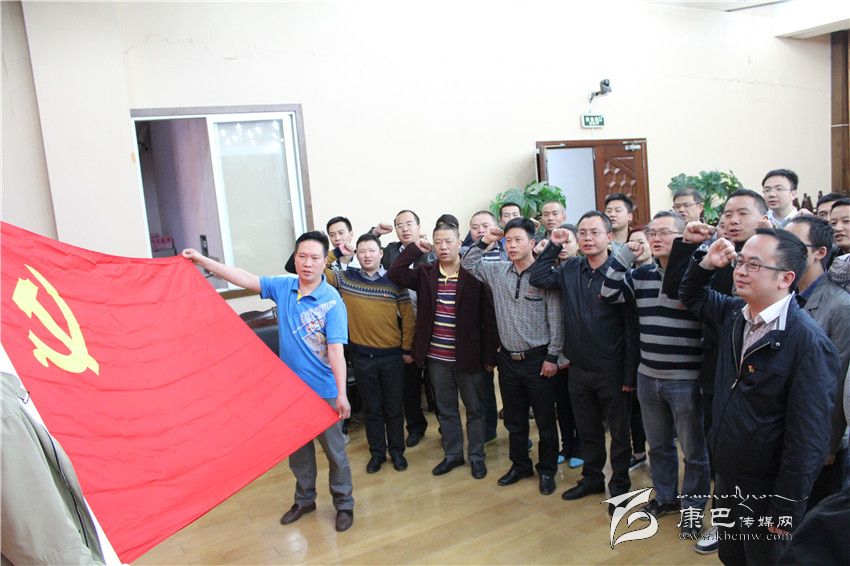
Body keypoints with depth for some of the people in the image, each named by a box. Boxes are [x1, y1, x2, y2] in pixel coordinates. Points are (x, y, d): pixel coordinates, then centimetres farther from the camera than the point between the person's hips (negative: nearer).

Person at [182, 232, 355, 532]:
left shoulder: (332, 301, -18)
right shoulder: (283, 287, -2)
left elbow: (335, 350, -23)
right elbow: (243, 277, 1)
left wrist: (342, 394, -28)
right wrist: (201, 260, -2)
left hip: (323, 391, -5)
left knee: (334, 451, 9)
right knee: (297, 450, 21)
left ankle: (344, 505, 28)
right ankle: (305, 499, 41)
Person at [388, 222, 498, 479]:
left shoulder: (475, 275, -10)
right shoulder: (425, 273, 2)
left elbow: (489, 318, -9)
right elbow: (394, 273, -9)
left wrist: (490, 355, -10)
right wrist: (415, 249, -9)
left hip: (468, 356, -3)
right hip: (436, 357, 4)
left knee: (475, 408, 12)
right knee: (446, 409, 17)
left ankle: (476, 456, 29)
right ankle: (452, 454, 33)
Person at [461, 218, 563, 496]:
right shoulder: (498, 271, 3)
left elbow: (555, 319, -10)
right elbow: (468, 263, 13)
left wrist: (552, 356, -10)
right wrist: (484, 241, 0)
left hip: (537, 359, -4)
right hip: (508, 358, 5)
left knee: (545, 421, 9)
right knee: (514, 420, 17)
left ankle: (547, 470, 26)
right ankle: (520, 465, 34)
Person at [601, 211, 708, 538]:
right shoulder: (641, 275, 5)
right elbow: (609, 294, -4)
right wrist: (625, 254, -6)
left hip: (686, 379, -5)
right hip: (647, 377, 5)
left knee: (693, 450, 11)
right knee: (658, 445, 21)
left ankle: (692, 508, 30)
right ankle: (665, 497, 40)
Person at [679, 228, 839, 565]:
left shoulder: (809, 343, -23)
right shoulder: (733, 313, -2)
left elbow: (807, 438, -22)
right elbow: (691, 297, 18)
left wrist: (786, 511, -18)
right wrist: (706, 262, -3)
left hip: (767, 496, -6)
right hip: (726, 481, 7)